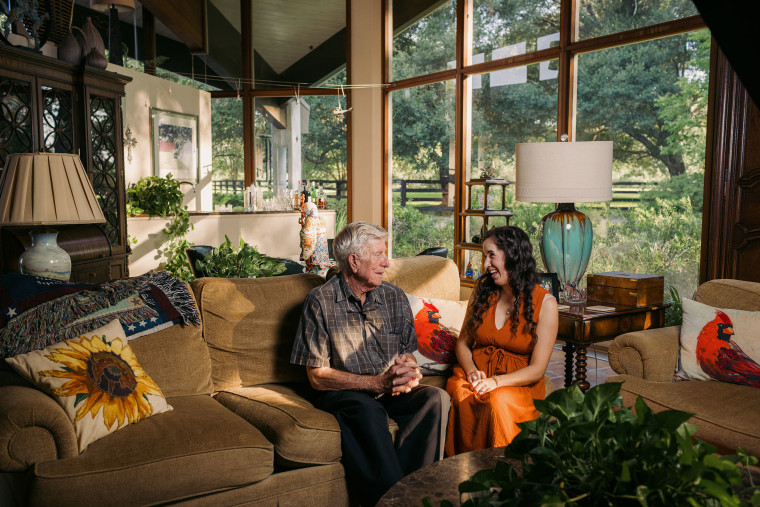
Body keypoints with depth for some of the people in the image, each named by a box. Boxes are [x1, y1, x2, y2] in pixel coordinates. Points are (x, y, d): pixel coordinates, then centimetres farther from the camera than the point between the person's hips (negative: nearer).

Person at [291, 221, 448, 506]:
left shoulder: (395, 297, 8)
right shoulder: (320, 301, -7)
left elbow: (408, 353, 12)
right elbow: (317, 376, -10)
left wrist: (410, 374, -15)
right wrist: (378, 382, -20)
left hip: (390, 391, 5)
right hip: (341, 393, -4)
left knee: (436, 398, -23)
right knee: (367, 410, -36)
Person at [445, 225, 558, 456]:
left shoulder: (545, 303, -3)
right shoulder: (482, 291, 10)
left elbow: (537, 369, -6)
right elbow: (462, 342, 13)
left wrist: (496, 381, -22)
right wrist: (472, 371, -9)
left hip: (518, 383, -3)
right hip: (477, 373, 3)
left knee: (500, 401, -36)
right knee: (461, 395, -31)